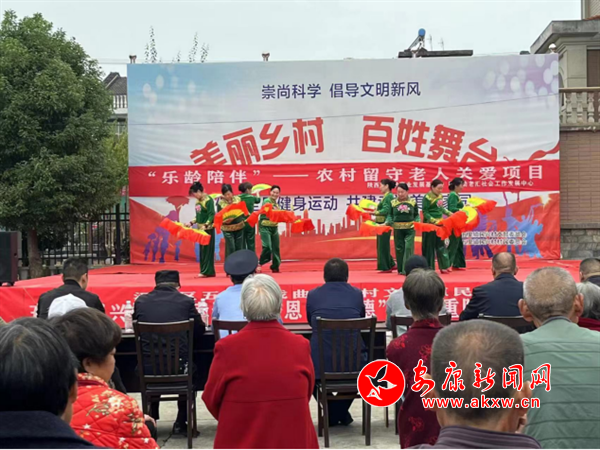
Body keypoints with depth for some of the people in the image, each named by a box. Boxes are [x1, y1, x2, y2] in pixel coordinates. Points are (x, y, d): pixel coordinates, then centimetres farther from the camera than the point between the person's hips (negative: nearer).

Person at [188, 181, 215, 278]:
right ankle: (204, 270, 16)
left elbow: (212, 215, -19)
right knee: (202, 250, 10)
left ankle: (207, 271, -1)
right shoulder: (197, 201, 10)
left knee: (207, 249, -5)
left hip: (208, 228, -8)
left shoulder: (208, 200, -14)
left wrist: (205, 225, -29)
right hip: (201, 229, 8)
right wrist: (191, 223, 9)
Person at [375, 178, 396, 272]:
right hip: (382, 224, 10)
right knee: (381, 246, 14)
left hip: (385, 224, -10)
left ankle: (386, 267, 4)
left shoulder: (389, 196, -13)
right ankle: (391, 265, 20)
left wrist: (374, 212, -23)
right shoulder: (386, 196, 16)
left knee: (383, 246, -3)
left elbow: (386, 210, -21)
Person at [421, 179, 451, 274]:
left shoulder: (440, 196, 7)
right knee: (430, 246, 1)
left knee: (441, 245, 10)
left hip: (439, 224, 7)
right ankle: (429, 269, 8)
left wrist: (449, 213, 10)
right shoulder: (427, 197, -15)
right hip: (430, 225, -7)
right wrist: (434, 220, -23)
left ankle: (443, 267, 16)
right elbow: (425, 212, -16)